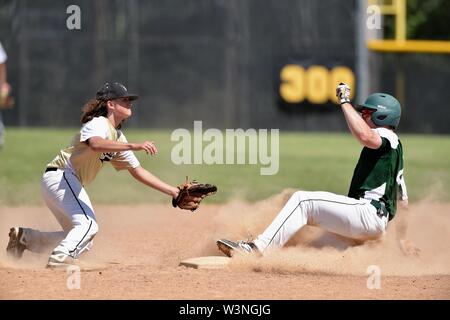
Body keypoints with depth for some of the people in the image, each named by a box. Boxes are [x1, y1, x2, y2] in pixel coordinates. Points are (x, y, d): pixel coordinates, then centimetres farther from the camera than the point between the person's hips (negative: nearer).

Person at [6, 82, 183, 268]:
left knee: (82, 240, 14)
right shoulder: (99, 124, -12)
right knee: (88, 224, -25)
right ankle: (60, 259, -35)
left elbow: (137, 171, 17)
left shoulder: (118, 136, 16)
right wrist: (133, 146, -44)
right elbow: (96, 144, -36)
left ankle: (24, 237, 20)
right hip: (60, 176, -10)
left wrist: (172, 191, 10)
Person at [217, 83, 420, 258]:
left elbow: (364, 136, -29)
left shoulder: (387, 137, -2)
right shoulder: (394, 148, 29)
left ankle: (258, 248, -23)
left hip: (368, 211, -11)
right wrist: (403, 239, 32)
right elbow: (402, 200, 30)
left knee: (303, 201, -14)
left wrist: (345, 102, -18)